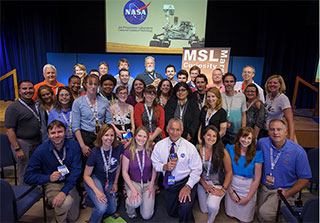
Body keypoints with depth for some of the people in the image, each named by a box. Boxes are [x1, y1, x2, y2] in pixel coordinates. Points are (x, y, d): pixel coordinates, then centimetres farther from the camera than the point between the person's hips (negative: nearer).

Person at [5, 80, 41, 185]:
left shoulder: (36, 105, 10)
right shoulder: (13, 108, -10)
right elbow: (9, 130, -14)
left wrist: (42, 141, 13)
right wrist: (17, 149, -17)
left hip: (37, 142, 6)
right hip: (22, 143, -6)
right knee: (25, 173, 4)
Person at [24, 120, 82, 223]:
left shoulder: (74, 145, -13)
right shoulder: (41, 150, -16)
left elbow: (76, 170, -15)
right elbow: (28, 177, -11)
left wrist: (64, 191, -27)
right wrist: (49, 178, -28)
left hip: (69, 183, 3)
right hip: (51, 184, -2)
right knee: (66, 202, -33)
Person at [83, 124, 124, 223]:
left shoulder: (119, 147, -16)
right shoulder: (95, 152, -24)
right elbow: (86, 176, -14)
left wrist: (115, 183, 8)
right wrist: (97, 191, -27)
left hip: (109, 181, 5)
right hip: (94, 179, -5)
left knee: (111, 210, 10)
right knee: (102, 207, -28)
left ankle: (91, 198, 32)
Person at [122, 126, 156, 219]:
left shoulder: (150, 151, -6)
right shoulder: (128, 152, -11)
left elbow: (154, 168, 5)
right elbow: (124, 172, -7)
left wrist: (151, 184, -5)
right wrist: (133, 189, -16)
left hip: (148, 183, 2)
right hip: (133, 182, -1)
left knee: (147, 216, -6)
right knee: (136, 202, -31)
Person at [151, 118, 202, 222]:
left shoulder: (190, 147, -15)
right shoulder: (159, 145, -8)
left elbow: (197, 170, -11)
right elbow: (155, 163, 0)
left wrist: (188, 186, -22)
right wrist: (165, 166, -22)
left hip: (186, 181, -3)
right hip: (169, 183, 4)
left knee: (185, 208, -28)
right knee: (171, 212, 17)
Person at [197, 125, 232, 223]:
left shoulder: (222, 152, -16)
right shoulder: (198, 150, -11)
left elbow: (229, 172, -9)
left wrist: (223, 189, -13)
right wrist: (204, 185, -7)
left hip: (218, 184, -2)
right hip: (203, 183, 3)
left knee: (212, 206, -26)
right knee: (204, 210, 12)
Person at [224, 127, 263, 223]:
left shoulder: (256, 154, -8)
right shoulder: (230, 149, -6)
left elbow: (257, 179, -6)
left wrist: (248, 197, -7)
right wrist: (231, 191, -8)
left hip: (248, 188, -1)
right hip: (232, 185, 1)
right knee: (230, 215, 7)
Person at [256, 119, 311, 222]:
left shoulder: (298, 152, -15)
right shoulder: (262, 143, -8)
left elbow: (305, 178, -9)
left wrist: (288, 193, -20)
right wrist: (263, 177, 1)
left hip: (284, 190, -3)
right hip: (264, 188, 4)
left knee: (265, 214, -24)